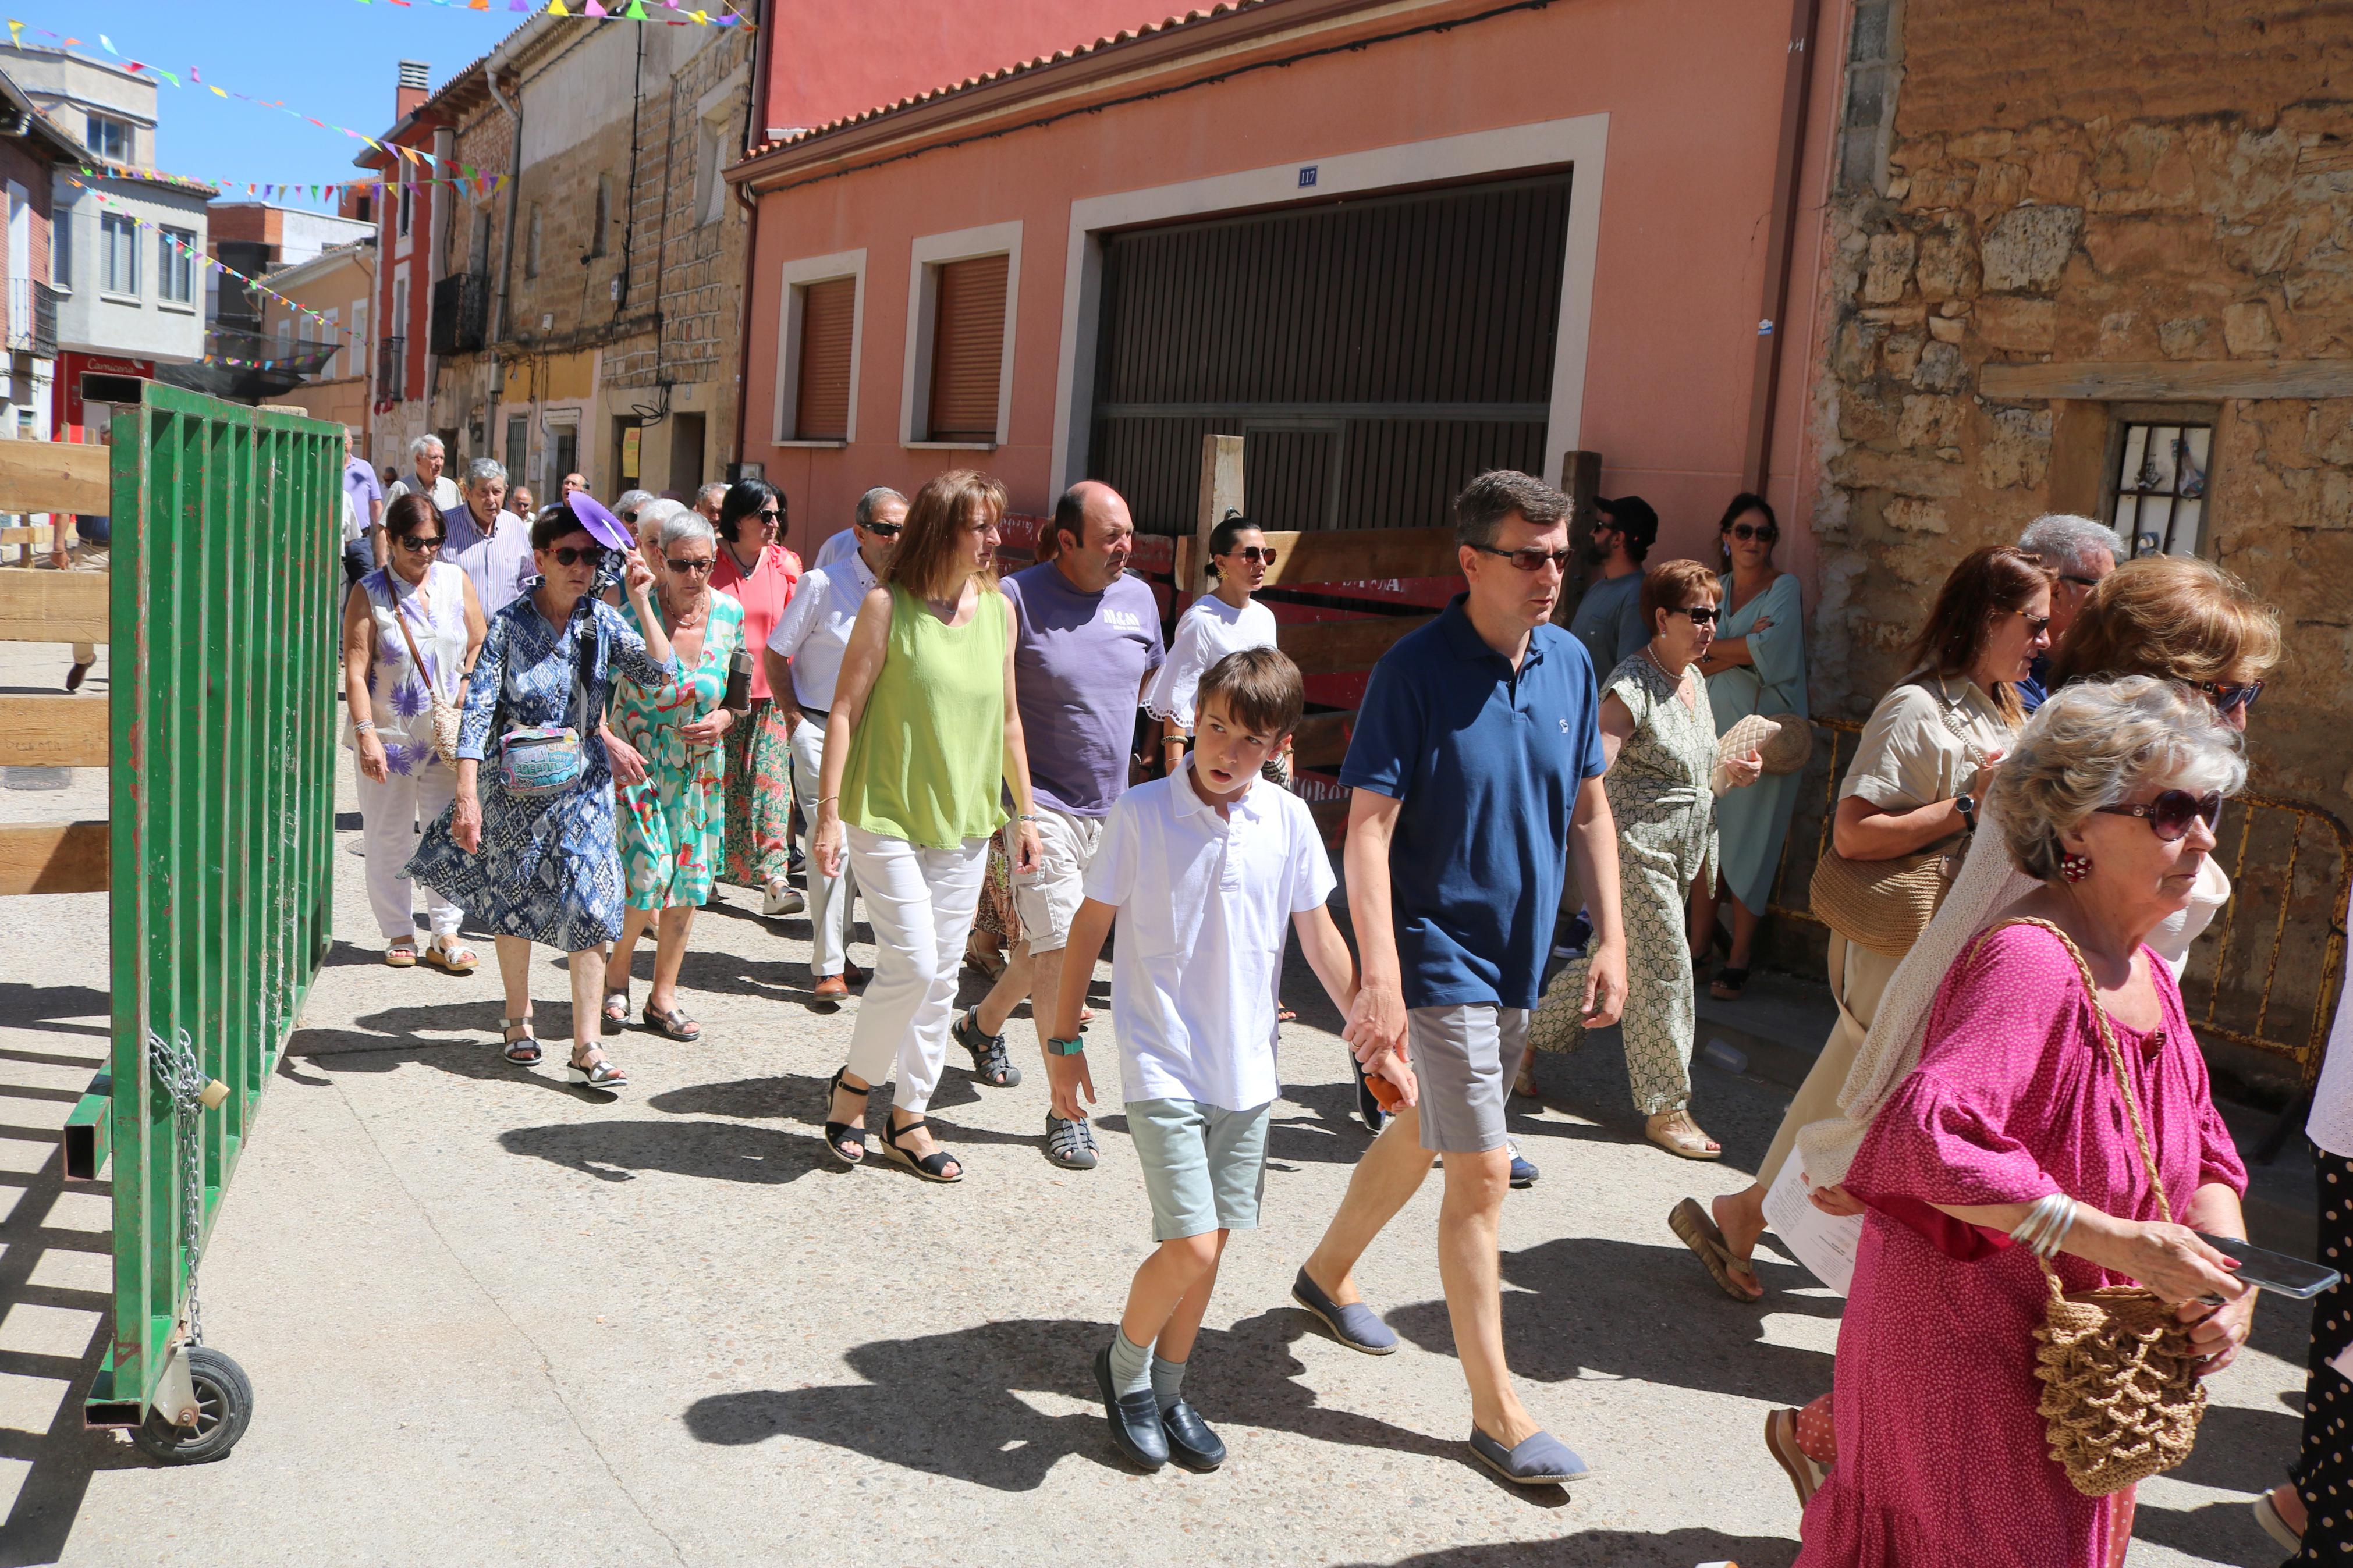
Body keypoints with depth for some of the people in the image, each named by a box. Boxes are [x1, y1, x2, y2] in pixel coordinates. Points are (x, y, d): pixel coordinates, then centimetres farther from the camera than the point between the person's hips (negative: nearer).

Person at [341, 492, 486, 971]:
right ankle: (399, 934, 20)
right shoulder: (369, 592, -5)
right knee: (389, 837, 7)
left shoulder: (455, 581, 4)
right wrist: (365, 734, -17)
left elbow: (479, 646, 9)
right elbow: (356, 668, -9)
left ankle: (446, 935, 11)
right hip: (390, 733, -2)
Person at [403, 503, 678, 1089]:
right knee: (513, 903, 12)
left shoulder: (602, 622, -1)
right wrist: (467, 794, -21)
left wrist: (641, 604, -19)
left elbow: (661, 673, -10)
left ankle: (586, 1047, -3)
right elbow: (478, 710, -14)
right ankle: (518, 1019, 33)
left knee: (590, 906, -6)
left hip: (584, 785, 2)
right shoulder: (509, 625, -10)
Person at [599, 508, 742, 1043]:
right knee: (647, 870, -13)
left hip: (700, 767, 4)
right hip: (636, 759, -4)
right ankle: (615, 975, 15)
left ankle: (663, 996, 22)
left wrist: (725, 719, -8)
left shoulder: (729, 613, -1)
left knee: (688, 877, 7)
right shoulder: (633, 608, -14)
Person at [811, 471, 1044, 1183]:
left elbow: (1007, 717, 13)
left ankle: (909, 1118, 22)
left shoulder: (998, 609, 5)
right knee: (910, 962, -10)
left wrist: (1024, 811, 13)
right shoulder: (889, 606, -9)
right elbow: (845, 710, -9)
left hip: (964, 820, 5)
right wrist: (829, 813, -13)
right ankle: (853, 1085, 16)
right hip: (886, 814, -5)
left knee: (941, 974, 8)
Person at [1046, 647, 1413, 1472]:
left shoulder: (1289, 821, -1)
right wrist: (1063, 1041, -1)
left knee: (1211, 1243, 12)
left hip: (1247, 1066, 4)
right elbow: (1089, 927, -2)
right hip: (1162, 1063, -4)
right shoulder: (1140, 813, -10)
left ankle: (1167, 1389, 33)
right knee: (1191, 1246, -10)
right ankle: (1123, 1366, 19)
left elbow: (1319, 937, 9)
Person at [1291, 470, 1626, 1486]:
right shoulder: (1416, 669, -17)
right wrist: (1380, 976, -27)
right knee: (1481, 1176, -3)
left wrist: (1610, 939, 5)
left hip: (1519, 959, 7)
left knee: (1423, 1133, 22)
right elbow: (1367, 829, -20)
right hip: (1441, 956, -7)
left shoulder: (1570, 663, 3)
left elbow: (1589, 810, 11)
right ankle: (1496, 1412, 10)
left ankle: (1328, 1270, 45)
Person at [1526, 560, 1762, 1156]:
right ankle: (1666, 1108, 8)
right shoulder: (1632, 685, -16)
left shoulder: (1695, 678, 13)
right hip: (1636, 846, -9)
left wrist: (1729, 775, 5)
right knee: (1662, 972, -3)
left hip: (1681, 852, 9)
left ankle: (1530, 1040, 31)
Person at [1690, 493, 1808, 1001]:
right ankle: (1699, 943, 16)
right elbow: (1692, 663, 2)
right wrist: (1743, 648, -13)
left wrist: (1713, 649, -5)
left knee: (1749, 842, -3)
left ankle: (1739, 957, 5)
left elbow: (1771, 651, -16)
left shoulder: (1784, 588, -1)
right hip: (1714, 725, 4)